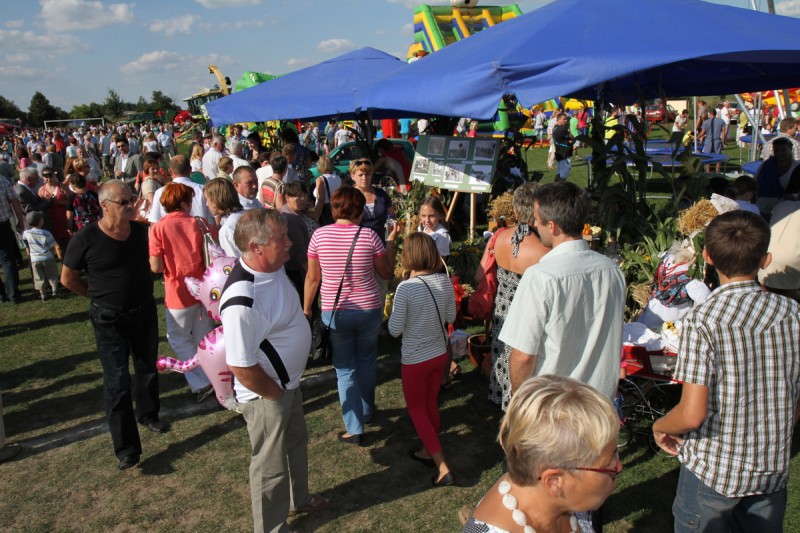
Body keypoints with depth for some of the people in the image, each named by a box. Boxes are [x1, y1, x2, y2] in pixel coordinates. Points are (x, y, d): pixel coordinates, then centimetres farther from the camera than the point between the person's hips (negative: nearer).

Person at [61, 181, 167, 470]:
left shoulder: (140, 231, -5)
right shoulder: (85, 238, -17)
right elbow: (68, 278, -3)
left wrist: (138, 290, 8)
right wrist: (99, 294, 1)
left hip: (145, 311, 5)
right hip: (109, 319, -4)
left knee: (148, 368, 19)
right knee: (117, 381, -4)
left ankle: (148, 414, 43)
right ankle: (126, 448, 2)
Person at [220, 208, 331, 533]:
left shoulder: (273, 267, -8)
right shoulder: (242, 302, -36)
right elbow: (241, 367, -31)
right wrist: (275, 394, -15)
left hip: (288, 382, 9)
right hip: (266, 395, -9)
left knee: (296, 444, 29)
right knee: (270, 465, 14)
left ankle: (298, 498, 55)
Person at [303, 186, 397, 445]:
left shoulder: (319, 235, -8)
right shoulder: (369, 235, -11)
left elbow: (312, 277, -1)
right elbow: (387, 272, 1)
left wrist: (306, 308, 11)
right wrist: (391, 240, 9)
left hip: (334, 313, 0)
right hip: (369, 310, 1)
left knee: (345, 369, 9)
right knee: (366, 363, 22)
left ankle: (354, 429, 11)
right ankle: (367, 411, 40)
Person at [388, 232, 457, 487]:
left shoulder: (406, 288, -24)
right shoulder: (445, 281, -8)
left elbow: (395, 330, -17)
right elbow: (450, 317, 4)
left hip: (415, 360, -5)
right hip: (440, 354, 6)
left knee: (417, 410, 12)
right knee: (431, 404, 24)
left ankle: (442, 467, 8)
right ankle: (428, 451, 43)